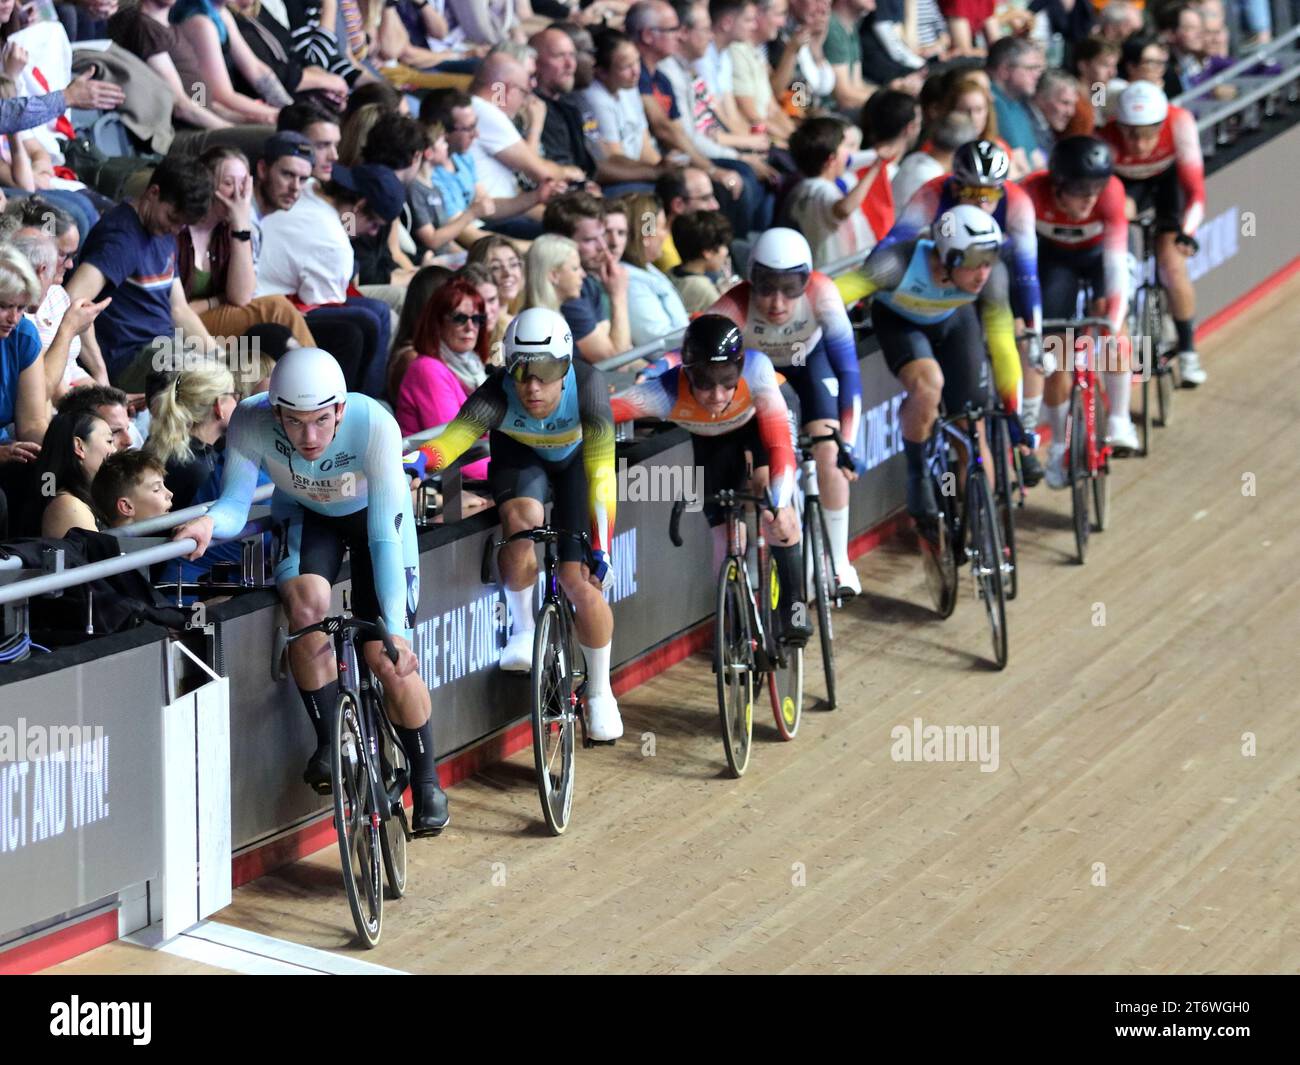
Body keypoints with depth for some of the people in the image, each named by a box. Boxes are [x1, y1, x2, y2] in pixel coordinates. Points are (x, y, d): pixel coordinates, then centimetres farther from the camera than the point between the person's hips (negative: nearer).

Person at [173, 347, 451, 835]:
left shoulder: (375, 425, -39)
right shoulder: (250, 422, -33)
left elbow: (385, 535, -37)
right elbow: (236, 504, -26)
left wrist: (395, 629, -41)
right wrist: (209, 522, -50)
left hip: (373, 514, -2)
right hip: (304, 513, 2)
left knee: (386, 655, -11)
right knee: (307, 604, -29)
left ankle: (427, 782, 12)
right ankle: (330, 743, -7)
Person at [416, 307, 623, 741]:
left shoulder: (586, 385, -37)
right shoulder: (497, 395, -37)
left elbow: (602, 470, -39)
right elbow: (452, 438, -52)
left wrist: (602, 546, -43)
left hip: (576, 462, 0)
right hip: (519, 457, 0)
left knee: (579, 581, -10)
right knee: (522, 517, -34)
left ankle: (600, 691, 14)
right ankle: (522, 628, -9)